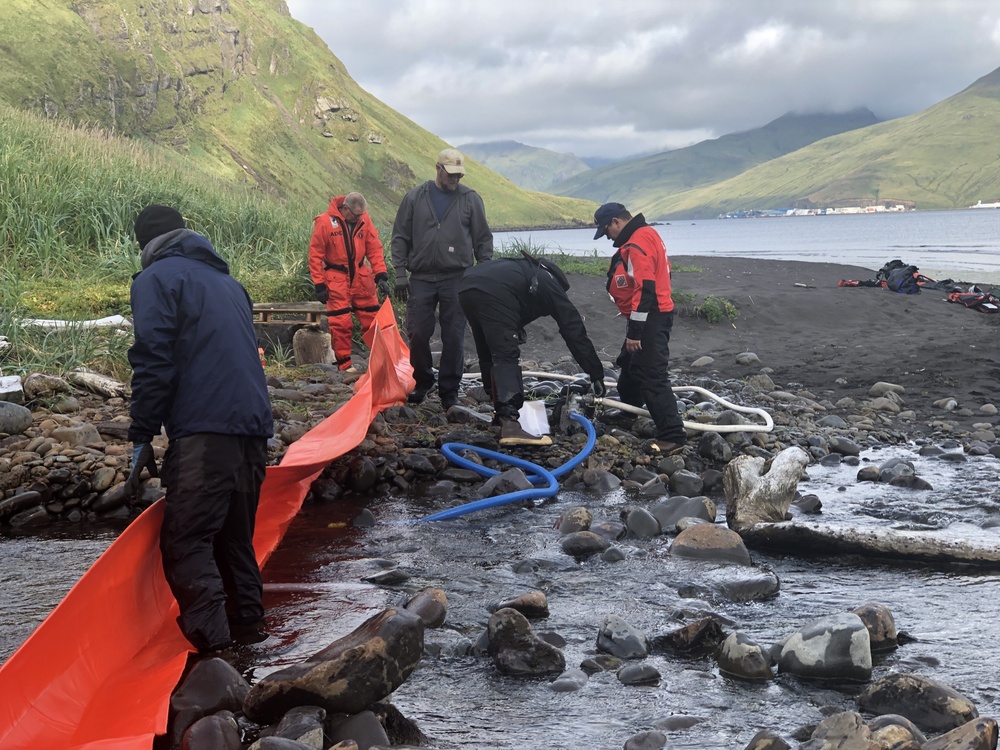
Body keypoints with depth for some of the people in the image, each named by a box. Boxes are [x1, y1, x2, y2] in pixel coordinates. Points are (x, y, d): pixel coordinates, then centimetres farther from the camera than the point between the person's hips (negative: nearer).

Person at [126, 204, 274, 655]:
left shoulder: (156, 278, 4)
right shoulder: (227, 281, 27)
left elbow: (153, 362, -7)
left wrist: (142, 438, -5)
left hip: (204, 431, -8)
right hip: (254, 427, 8)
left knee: (185, 541, -10)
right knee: (235, 537, 17)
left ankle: (210, 638, -22)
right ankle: (247, 625, 20)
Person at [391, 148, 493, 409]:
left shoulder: (470, 199, 4)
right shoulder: (415, 197, 5)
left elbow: (483, 240, 8)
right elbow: (400, 237, 7)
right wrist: (400, 273, 1)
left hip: (456, 279, -1)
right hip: (421, 277, 1)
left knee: (454, 337, 1)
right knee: (417, 333, 1)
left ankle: (449, 391, 12)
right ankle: (423, 381, 23)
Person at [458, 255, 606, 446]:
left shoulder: (526, 271, 41)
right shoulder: (551, 284, 21)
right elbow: (574, 331, 18)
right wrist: (597, 374, 20)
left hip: (466, 288, 8)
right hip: (493, 293, -8)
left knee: (488, 355, 21)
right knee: (506, 357, -9)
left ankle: (502, 411, 29)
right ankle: (509, 424, -22)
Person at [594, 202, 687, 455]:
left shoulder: (637, 245, -20)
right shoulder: (645, 235, 13)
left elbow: (644, 290, -26)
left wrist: (634, 332, -24)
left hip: (650, 319, -11)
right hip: (652, 317, 11)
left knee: (652, 377, -13)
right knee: (630, 365, 27)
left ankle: (672, 437, -15)